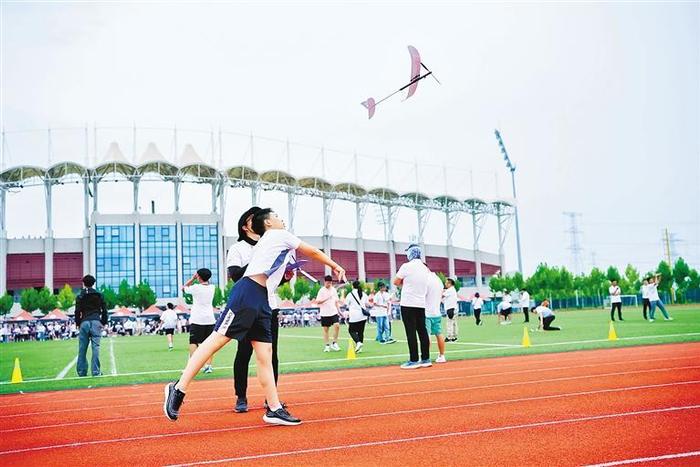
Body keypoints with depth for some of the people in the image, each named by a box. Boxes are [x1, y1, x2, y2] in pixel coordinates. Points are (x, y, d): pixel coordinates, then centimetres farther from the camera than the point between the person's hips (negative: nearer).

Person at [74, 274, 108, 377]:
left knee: (82, 348, 6)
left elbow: (77, 312, 4)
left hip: (84, 323, 0)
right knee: (95, 347, -4)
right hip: (96, 322, 0)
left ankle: (81, 371, 7)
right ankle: (96, 371, -8)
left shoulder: (80, 297, 7)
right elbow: (104, 310, 8)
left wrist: (78, 324, 16)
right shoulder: (99, 295, 10)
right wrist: (103, 323, 16)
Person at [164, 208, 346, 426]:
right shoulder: (279, 235, 9)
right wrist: (336, 266, 25)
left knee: (265, 355, 3)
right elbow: (313, 252, 15)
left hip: (262, 301, 9)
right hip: (247, 293, -9)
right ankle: (179, 388, -10)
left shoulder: (276, 243, 32)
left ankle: (274, 409, 2)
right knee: (218, 338, -12)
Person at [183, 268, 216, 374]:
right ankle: (208, 365, 6)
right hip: (210, 319, 4)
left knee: (193, 342, 0)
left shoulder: (196, 287, -10)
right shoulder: (212, 288, 4)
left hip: (197, 319, -4)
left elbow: (184, 288, 8)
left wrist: (193, 278, 10)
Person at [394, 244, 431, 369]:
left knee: (411, 332, -5)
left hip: (408, 304, -6)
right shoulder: (425, 268, 10)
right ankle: (426, 359, 10)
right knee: (422, 331, 8)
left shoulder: (406, 266, -10)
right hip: (421, 304, 6)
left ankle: (414, 360, -5)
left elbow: (396, 282, -4)